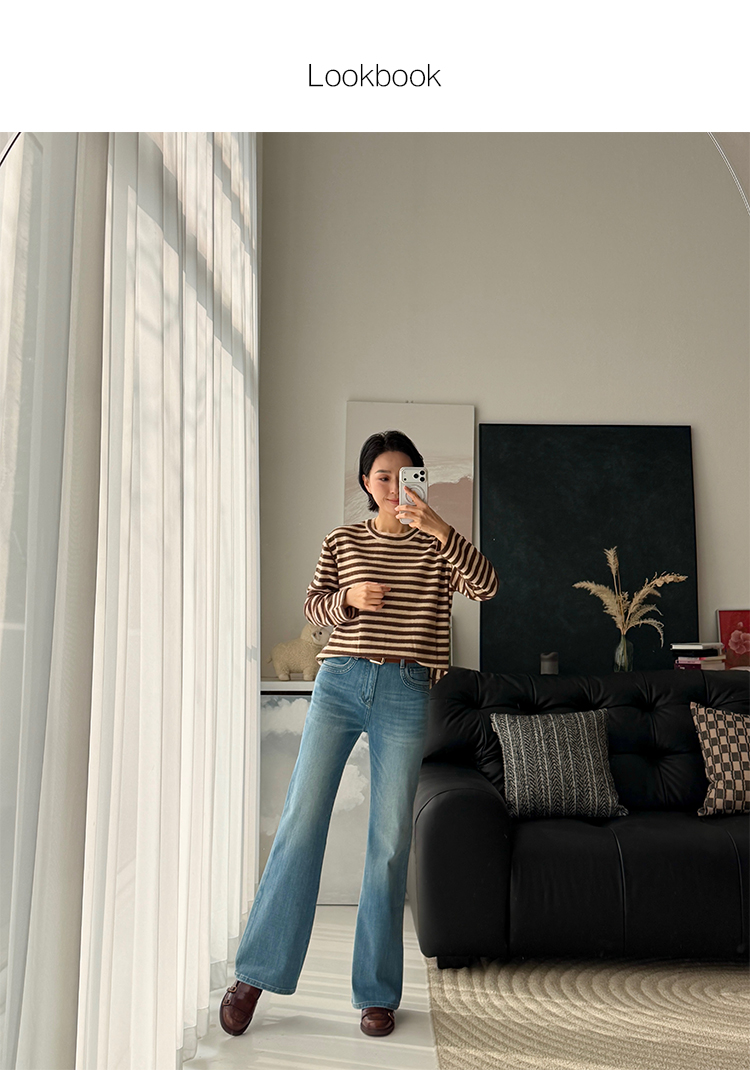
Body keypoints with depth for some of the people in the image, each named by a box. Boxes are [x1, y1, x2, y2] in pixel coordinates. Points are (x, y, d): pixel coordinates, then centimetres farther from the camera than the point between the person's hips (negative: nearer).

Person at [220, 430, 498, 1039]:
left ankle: (377, 992, 18)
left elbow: (486, 586, -9)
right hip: (340, 682, 1)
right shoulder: (343, 540, 11)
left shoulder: (437, 544, 7)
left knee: (391, 840, 3)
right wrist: (348, 599, -14)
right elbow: (314, 607, 8)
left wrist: (441, 529, -23)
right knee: (301, 821, -2)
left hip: (405, 694, 0)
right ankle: (256, 973, 13)